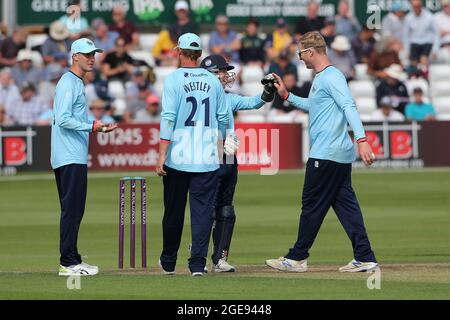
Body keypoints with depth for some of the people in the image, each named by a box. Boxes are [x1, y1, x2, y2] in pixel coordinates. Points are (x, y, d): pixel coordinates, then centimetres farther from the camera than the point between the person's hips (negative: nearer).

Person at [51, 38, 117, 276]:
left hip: (75, 157, 11)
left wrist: (98, 126, 17)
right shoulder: (68, 83, -11)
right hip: (70, 158, -11)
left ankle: (71, 259, 16)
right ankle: (68, 263, -11)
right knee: (72, 209, -11)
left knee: (74, 210, 12)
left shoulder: (78, 83, 20)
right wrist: (91, 127, -25)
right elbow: (63, 119, -21)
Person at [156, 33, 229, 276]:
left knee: (173, 210, 10)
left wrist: (162, 154, -13)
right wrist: (221, 144, 24)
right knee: (203, 210, 2)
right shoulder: (213, 81, 6)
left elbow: (168, 118, -12)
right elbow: (223, 118, 8)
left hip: (177, 157, -2)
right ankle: (198, 263, -6)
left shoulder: (174, 79, -5)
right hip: (207, 157, 2)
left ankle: (168, 262, 23)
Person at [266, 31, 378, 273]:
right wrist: (286, 96, 32)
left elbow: (349, 107, -25)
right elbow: (312, 106, 35)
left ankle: (297, 258, 8)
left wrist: (361, 140, -35)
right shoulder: (321, 78, 18)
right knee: (345, 204, 7)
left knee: (312, 205, 0)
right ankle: (364, 258, 4)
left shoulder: (332, 77, -13)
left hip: (326, 155, -10)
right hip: (341, 154, 10)